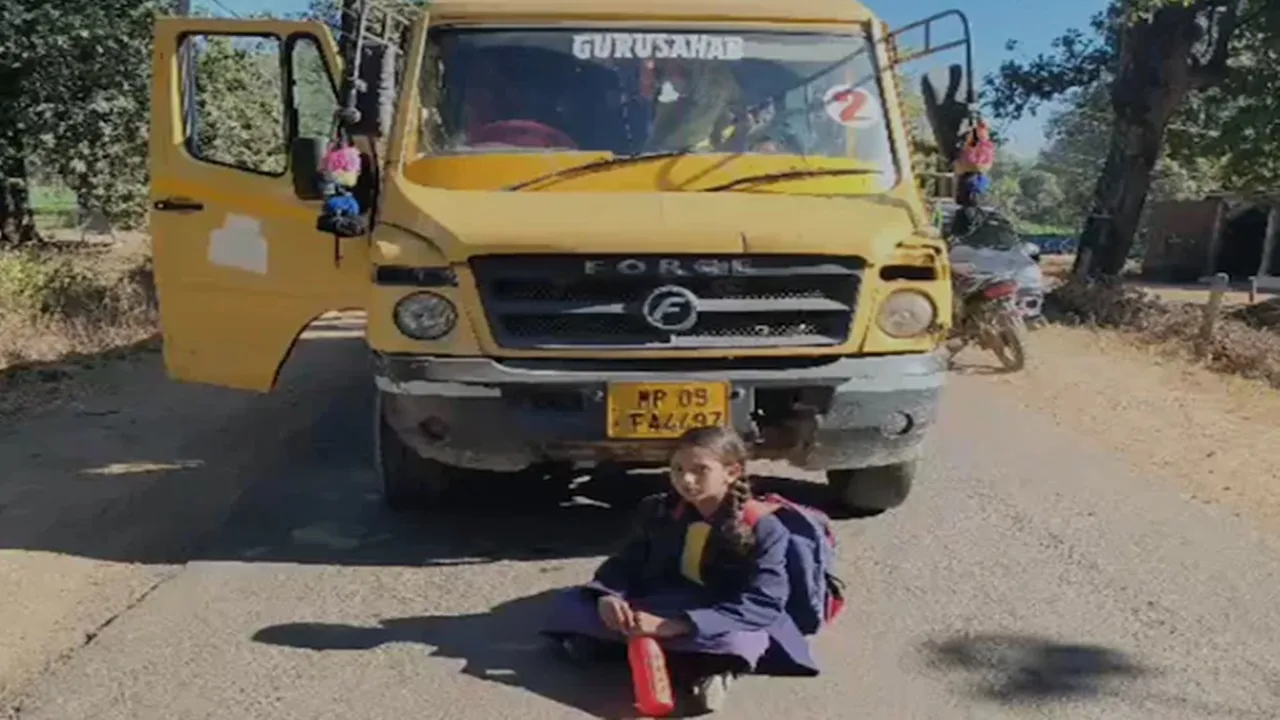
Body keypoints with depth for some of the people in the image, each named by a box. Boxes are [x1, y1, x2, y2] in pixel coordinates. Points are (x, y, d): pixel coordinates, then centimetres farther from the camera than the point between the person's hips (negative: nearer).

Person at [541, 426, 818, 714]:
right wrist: (607, 597, -23)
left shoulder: (764, 529, -16)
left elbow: (761, 603, -26)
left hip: (723, 623, -5)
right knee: (574, 602, -14)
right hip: (656, 609, 6)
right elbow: (625, 564, 4)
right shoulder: (657, 511, 1)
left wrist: (675, 625, -37)